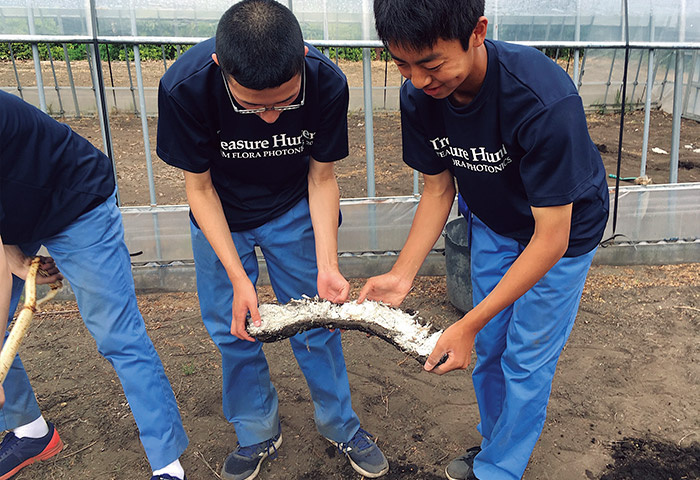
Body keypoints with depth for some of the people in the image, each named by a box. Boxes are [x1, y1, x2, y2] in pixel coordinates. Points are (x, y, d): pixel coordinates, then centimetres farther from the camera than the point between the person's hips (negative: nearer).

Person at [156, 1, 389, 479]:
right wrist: (238, 277, -25)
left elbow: (321, 176, -15)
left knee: (316, 320, 6)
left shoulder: (327, 82, -29)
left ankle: (340, 424, 31)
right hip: (221, 214, 0)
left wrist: (327, 266, -24)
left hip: (294, 210, 0)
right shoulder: (184, 88, -32)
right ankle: (258, 432, 32)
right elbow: (199, 187, -18)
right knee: (232, 329, 7)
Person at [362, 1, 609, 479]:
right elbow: (438, 189, -7)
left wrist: (468, 325, -34)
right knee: (488, 350, 15)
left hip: (563, 230, -5)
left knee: (526, 360, 3)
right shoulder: (419, 96, -21)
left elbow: (551, 239, -33)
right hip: (493, 226, 5)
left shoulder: (544, 101, -39)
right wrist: (402, 274, -19)